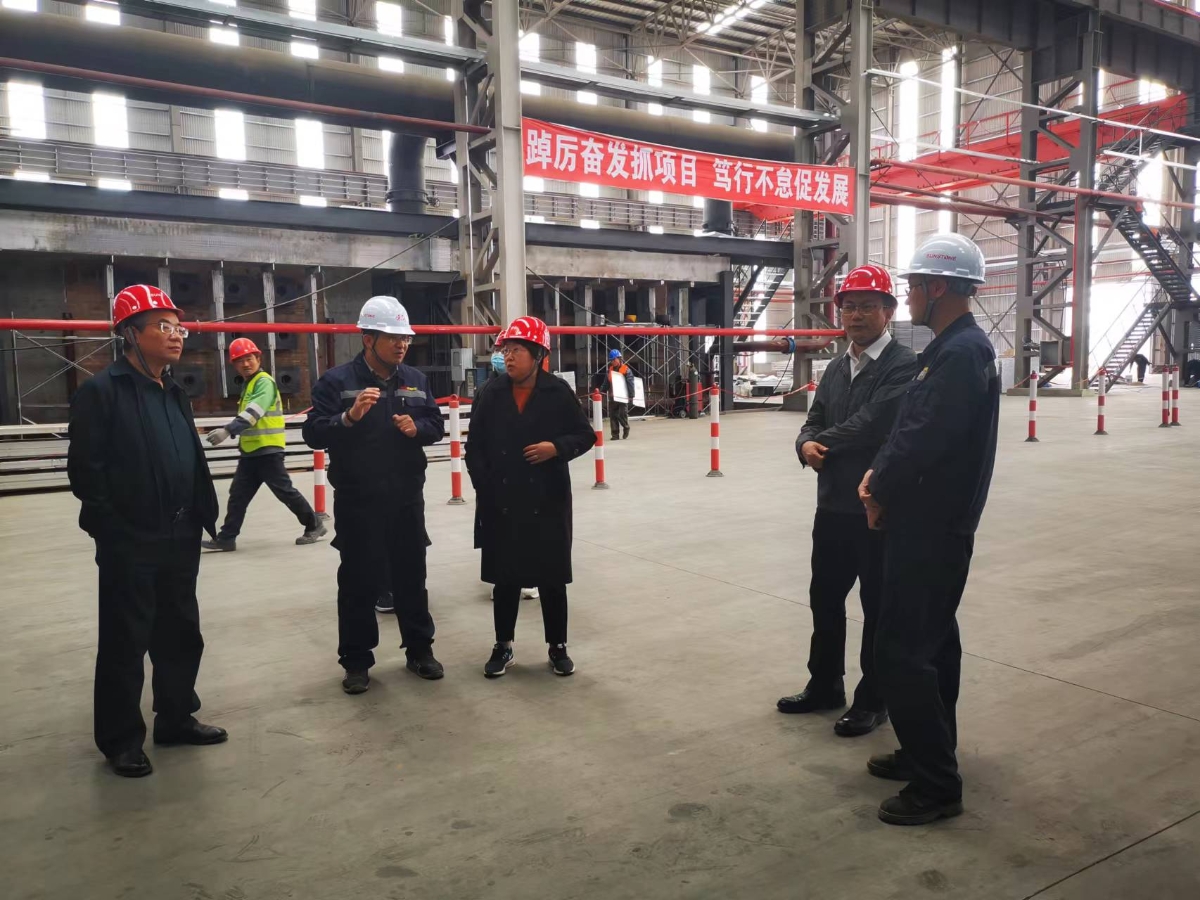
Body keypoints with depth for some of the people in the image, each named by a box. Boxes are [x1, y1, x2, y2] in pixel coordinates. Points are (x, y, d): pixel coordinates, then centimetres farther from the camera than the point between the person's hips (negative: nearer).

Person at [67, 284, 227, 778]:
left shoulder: (175, 394, 13)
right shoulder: (101, 391, -11)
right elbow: (85, 471, -14)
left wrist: (199, 518, 10)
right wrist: (117, 532, -14)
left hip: (180, 542, 7)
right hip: (130, 547, -7)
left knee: (181, 634, 16)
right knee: (126, 644, 5)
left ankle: (177, 718, 33)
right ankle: (121, 740, 20)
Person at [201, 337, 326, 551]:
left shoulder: (264, 382, -13)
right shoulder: (248, 384, 17)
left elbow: (253, 412, -29)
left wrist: (228, 430, -38)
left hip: (267, 450, -9)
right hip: (250, 452, 9)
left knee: (285, 491, -3)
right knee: (238, 495, 8)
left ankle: (315, 525, 10)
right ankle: (226, 538, 13)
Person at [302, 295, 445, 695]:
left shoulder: (415, 380, 7)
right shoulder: (336, 380, -7)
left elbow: (436, 426, 11)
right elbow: (313, 434, -12)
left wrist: (417, 428, -11)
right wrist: (349, 417, -28)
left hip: (407, 499, 4)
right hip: (358, 502, -4)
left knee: (412, 577, 13)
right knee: (359, 582, 6)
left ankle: (419, 650, 27)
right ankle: (356, 661, 19)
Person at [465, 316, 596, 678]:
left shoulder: (558, 392, -5)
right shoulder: (490, 393, -1)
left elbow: (585, 435, 2)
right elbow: (474, 446, 4)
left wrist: (556, 447, -16)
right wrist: (484, 486, -4)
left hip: (548, 503, -1)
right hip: (501, 505, 2)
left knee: (552, 578, 9)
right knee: (505, 578, 11)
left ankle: (557, 647, 25)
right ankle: (503, 646, 27)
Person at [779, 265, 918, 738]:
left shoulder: (904, 365, -12)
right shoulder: (837, 367, 14)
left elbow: (870, 425, -22)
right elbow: (815, 421, 12)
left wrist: (822, 443, -8)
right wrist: (806, 444, -12)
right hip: (832, 504, 8)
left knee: (879, 608, 7)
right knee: (825, 598, 16)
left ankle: (873, 700, 22)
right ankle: (825, 685, 33)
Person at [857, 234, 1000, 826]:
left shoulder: (963, 352, -19)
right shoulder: (949, 348, 14)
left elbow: (925, 439, -25)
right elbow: (908, 428, 14)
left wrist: (881, 494, -11)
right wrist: (879, 476, -1)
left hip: (932, 527, -11)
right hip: (931, 522, 11)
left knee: (902, 653, -5)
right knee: (931, 642, 18)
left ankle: (936, 786, 6)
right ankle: (930, 753, 33)